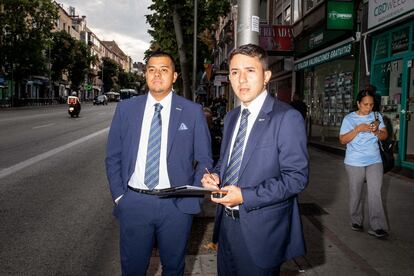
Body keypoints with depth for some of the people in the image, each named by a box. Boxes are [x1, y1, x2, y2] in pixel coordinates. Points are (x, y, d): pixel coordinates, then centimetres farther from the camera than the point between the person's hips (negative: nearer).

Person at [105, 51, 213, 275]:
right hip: (133, 203, 1)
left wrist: (192, 197, -7)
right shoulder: (125, 109, 2)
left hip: (176, 204, -1)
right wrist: (119, 196, -1)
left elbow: (204, 160, 2)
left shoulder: (193, 111, -2)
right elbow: (113, 157, 7)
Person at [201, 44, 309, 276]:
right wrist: (215, 175, -2)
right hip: (227, 223, 7)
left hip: (261, 230, -6)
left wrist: (246, 196, -23)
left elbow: (296, 177, -18)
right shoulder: (231, 117, 10)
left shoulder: (287, 118, -15)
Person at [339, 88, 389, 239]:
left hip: (374, 161, 2)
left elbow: (385, 136, 2)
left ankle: (377, 227, -1)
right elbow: (342, 140, -8)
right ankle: (356, 221, 26)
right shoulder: (349, 118, -4)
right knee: (356, 193, 9)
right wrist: (358, 129, -20)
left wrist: (376, 131, -19)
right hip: (355, 163, -1)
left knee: (375, 193, -4)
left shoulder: (377, 116, 4)